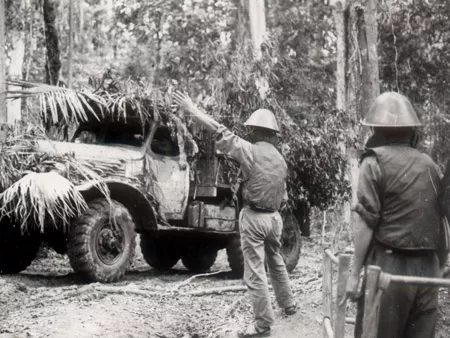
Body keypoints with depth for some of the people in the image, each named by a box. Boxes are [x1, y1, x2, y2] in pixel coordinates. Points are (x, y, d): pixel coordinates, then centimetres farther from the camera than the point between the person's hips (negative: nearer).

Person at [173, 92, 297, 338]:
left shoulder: (251, 150, -13)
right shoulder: (280, 160, 10)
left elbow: (220, 132, -19)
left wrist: (192, 110, -17)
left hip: (254, 216, -7)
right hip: (274, 217, 7)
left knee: (254, 272, -1)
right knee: (276, 263, 26)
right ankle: (288, 305, 39)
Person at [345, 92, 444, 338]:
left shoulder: (375, 162, -5)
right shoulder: (430, 165, 10)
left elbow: (366, 222, -10)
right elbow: (441, 221, 12)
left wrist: (355, 272, -7)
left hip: (389, 267, -5)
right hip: (427, 270, 5)